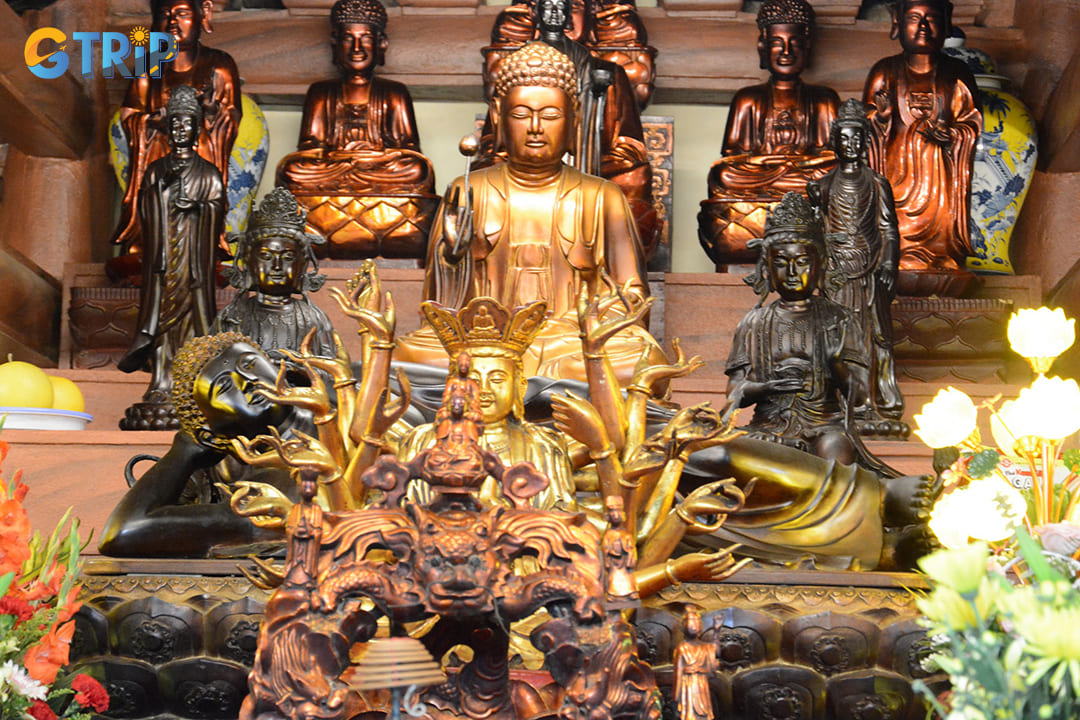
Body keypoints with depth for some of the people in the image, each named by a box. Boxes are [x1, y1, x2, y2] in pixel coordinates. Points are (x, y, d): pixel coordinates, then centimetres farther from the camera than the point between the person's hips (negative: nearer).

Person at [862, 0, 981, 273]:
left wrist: (949, 134, -13)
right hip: (899, 166, 0)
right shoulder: (885, 72, 6)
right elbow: (867, 126, 5)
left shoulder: (956, 74, 6)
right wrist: (881, 116, -17)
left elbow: (973, 123, 5)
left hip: (940, 175, 0)